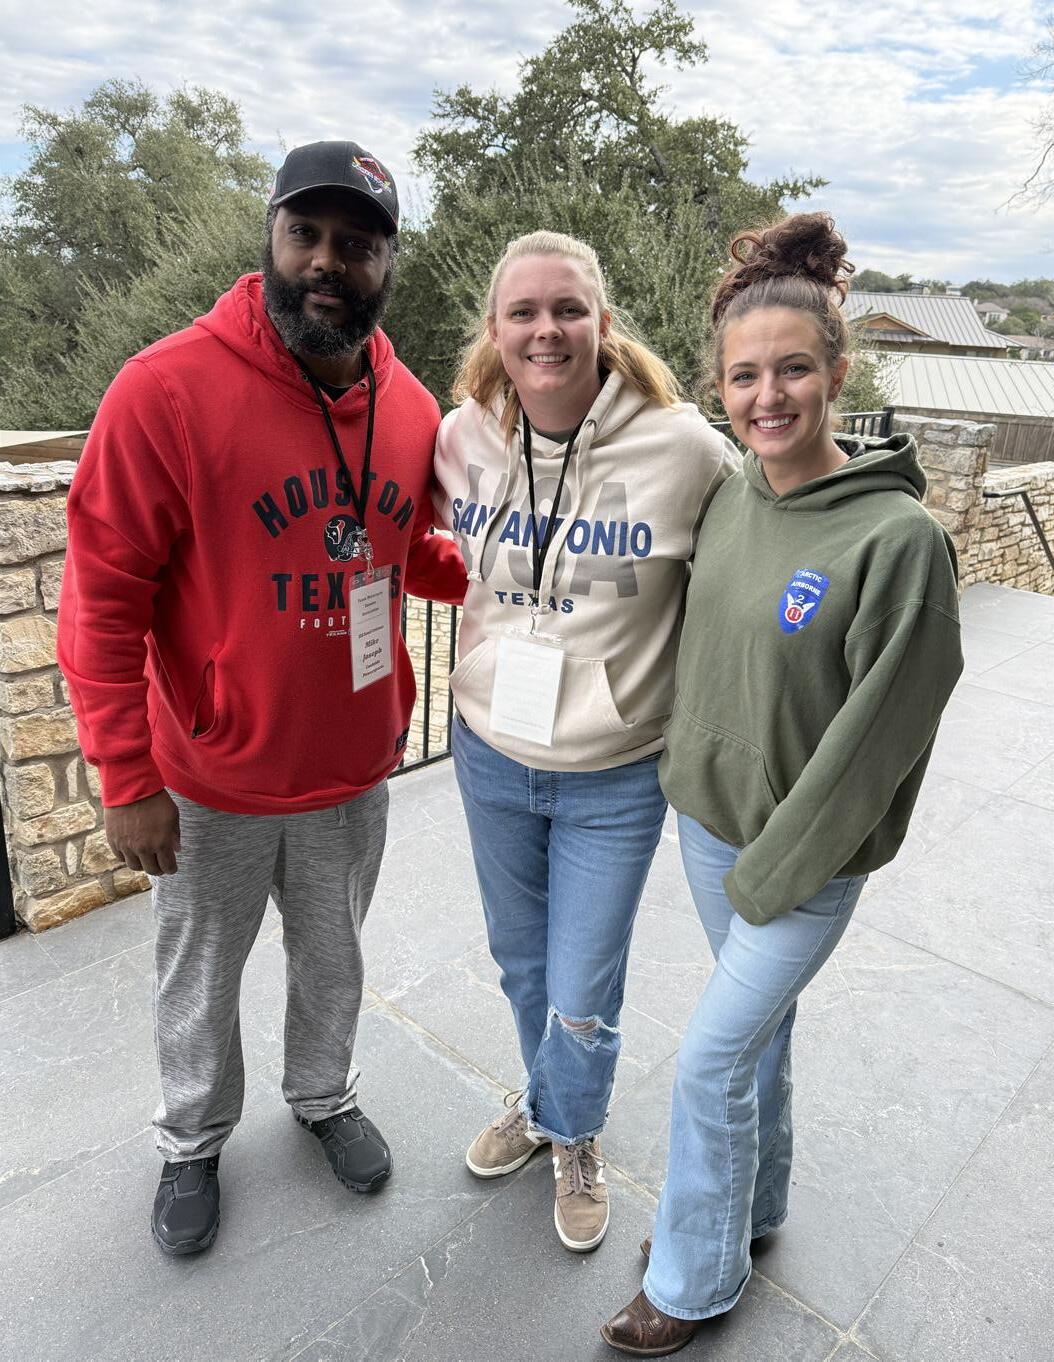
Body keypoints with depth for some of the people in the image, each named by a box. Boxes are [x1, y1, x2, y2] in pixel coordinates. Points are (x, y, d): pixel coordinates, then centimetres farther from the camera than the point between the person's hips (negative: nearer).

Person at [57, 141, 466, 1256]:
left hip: (355, 769, 4)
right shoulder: (166, 391, -19)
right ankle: (192, 1141, 48)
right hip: (212, 784, -3)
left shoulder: (410, 408, -4)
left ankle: (324, 1095, 53)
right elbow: (103, 598, -16)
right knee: (201, 974, 19)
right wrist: (127, 780, -15)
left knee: (332, 957, 24)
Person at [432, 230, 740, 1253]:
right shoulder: (461, 438, -7)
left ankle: (574, 1137, 45)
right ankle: (542, 1102, 55)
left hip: (614, 779, -3)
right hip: (489, 754, 4)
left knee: (581, 1003, 10)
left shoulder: (682, 448, -19)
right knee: (520, 960, 25)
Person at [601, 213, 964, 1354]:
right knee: (760, 1022, 23)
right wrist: (691, 785, 10)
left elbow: (877, 734, -19)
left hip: (806, 856, -6)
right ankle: (753, 1206, 48)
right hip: (706, 821, 6)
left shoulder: (896, 536, -22)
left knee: (711, 1055, 4)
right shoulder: (728, 496, -3)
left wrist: (774, 873, -14)